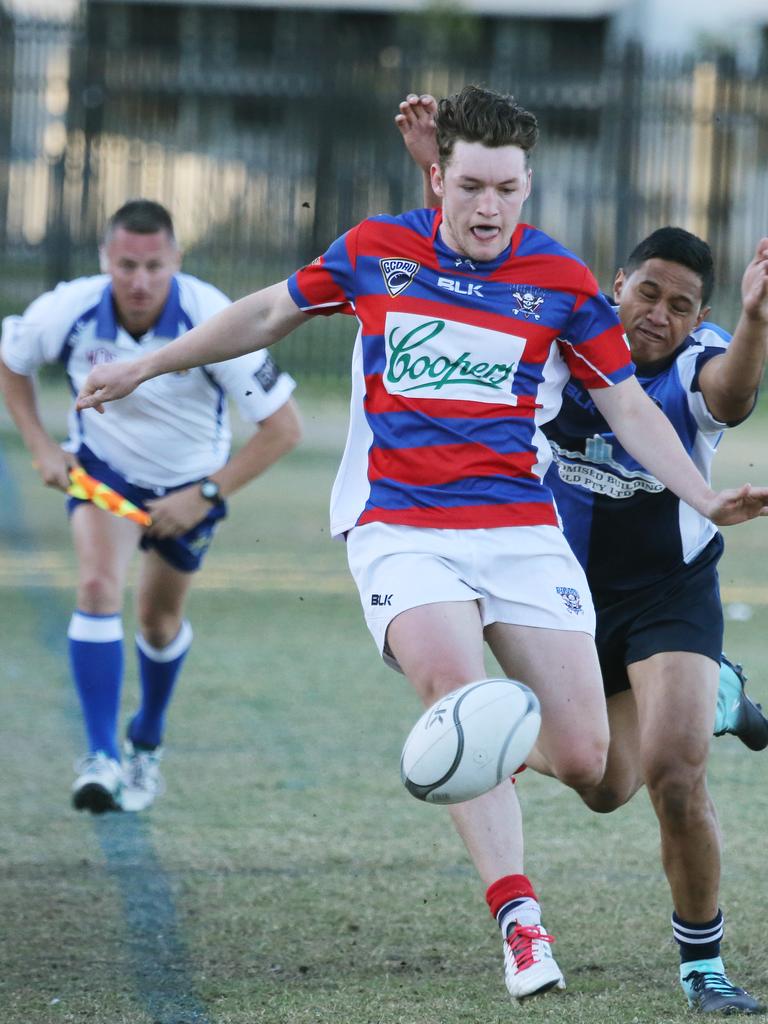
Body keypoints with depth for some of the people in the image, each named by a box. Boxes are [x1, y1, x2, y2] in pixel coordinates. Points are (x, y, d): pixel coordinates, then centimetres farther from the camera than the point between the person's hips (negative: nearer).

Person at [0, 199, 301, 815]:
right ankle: (101, 759, -27)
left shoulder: (212, 322, -32)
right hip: (102, 465, 0)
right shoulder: (67, 312, -26)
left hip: (190, 482, 0)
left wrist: (204, 496, -27)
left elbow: (284, 427, -25)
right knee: (99, 585, -26)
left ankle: (147, 742, 44)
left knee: (160, 621, 14)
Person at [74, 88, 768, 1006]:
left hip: (520, 529, 1)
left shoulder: (562, 282, 1)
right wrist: (144, 368, 23)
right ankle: (518, 915, -26)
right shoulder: (375, 252, 3)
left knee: (583, 761, -8)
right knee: (458, 694, -29)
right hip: (400, 527, -1)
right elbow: (272, 312, 19)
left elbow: (628, 405, 8)